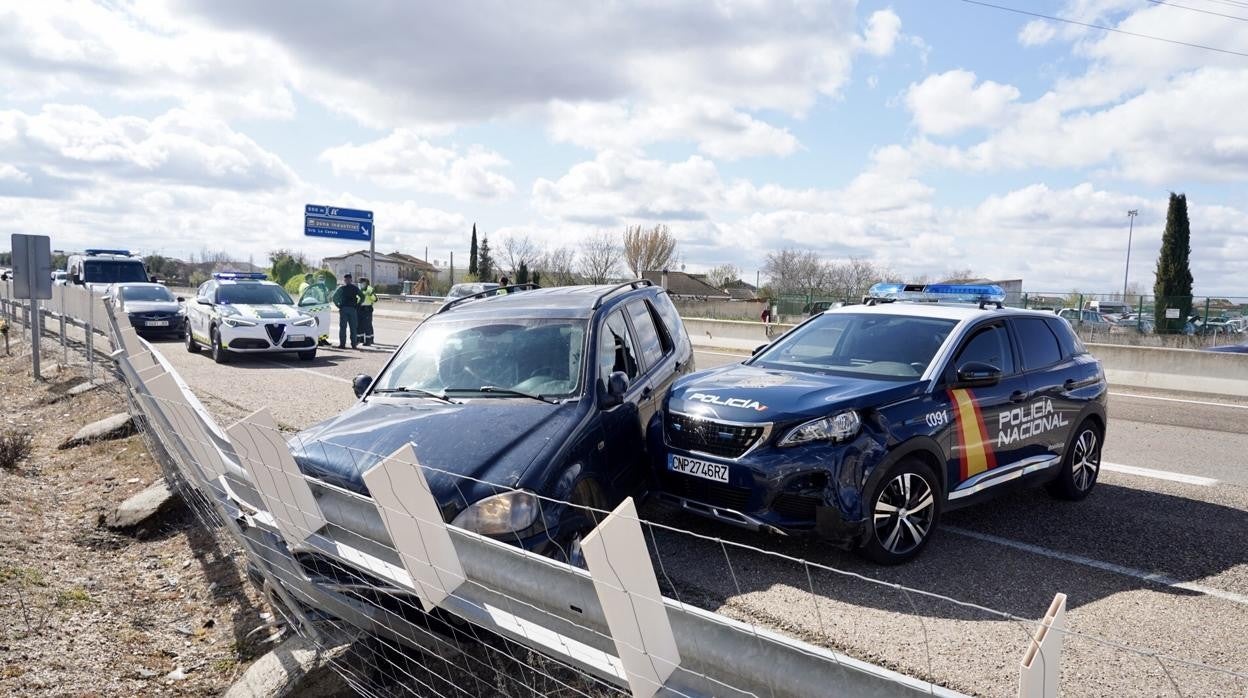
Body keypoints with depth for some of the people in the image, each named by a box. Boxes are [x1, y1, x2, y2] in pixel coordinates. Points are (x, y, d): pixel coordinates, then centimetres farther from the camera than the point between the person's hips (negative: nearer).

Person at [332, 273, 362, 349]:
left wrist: (338, 305, 2)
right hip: (353, 309, 1)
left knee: (343, 327, 2)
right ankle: (354, 344, 4)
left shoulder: (341, 288, 2)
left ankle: (342, 344, -2)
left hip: (343, 309, -1)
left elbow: (334, 297, -5)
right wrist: (357, 305, 4)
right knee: (353, 328, 6)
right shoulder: (355, 288, 6)